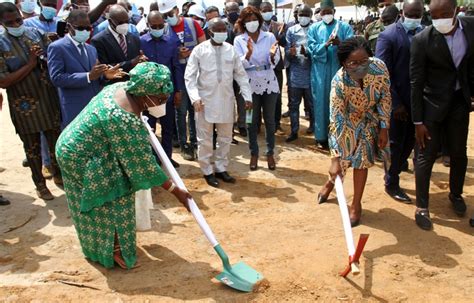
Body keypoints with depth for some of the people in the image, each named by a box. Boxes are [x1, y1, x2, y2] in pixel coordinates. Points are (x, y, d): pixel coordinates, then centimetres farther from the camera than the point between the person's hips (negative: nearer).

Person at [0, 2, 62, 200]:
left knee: (55, 140, 16)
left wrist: (44, 58, -15)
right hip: (25, 105, -3)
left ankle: (58, 175, 39)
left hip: (49, 99, 3)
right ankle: (39, 183, 30)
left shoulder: (36, 33, -1)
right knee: (32, 146, 13)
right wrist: (30, 64, -21)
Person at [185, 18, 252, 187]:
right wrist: (195, 97, -18)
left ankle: (221, 169, 28)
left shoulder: (231, 50, 1)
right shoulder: (199, 50, -6)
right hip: (205, 100, -3)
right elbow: (189, 77, -6)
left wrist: (247, 96, -1)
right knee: (205, 139, 6)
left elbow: (241, 75, 6)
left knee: (225, 138, 12)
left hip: (226, 100, 3)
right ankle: (207, 172, 21)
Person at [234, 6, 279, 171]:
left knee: (270, 120, 7)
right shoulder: (239, 40, -1)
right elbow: (240, 64, -9)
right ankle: (254, 154, 20)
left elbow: (274, 63, -4)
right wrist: (249, 52, -27)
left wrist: (272, 55, -27)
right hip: (251, 85, 0)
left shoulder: (269, 36, -1)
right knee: (252, 121, 7)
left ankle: (270, 153, 20)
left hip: (269, 83, 0)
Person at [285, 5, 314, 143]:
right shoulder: (291, 30, 7)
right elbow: (287, 51, 2)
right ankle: (294, 131, 12)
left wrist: (307, 53, -22)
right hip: (295, 72, 1)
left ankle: (313, 125, 32)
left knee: (313, 102, 11)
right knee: (293, 103, 4)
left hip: (311, 72, -1)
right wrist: (290, 53, -21)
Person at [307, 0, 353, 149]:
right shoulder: (314, 29, 8)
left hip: (339, 71, -1)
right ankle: (321, 137, 12)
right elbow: (312, 49, -3)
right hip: (320, 73, 1)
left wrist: (340, 43, -28)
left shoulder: (345, 27, 4)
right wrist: (326, 44, -20)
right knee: (321, 103, 3)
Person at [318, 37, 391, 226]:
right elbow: (336, 120, -37)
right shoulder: (339, 81, -35)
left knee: (362, 160, 3)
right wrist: (334, 158, -41)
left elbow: (385, 98, -12)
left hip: (370, 121, 1)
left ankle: (356, 205, 18)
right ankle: (331, 182, 42)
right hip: (348, 121, -1)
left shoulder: (379, 67, -29)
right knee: (343, 158, 7)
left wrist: (384, 129, -11)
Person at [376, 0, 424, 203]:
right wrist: (395, 103, -15)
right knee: (395, 143, 8)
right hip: (397, 101, -5)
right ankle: (391, 184, 26)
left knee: (409, 142, 13)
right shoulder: (388, 36, -11)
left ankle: (393, 173, 34)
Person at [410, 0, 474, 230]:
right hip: (432, 103, -4)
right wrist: (418, 121, -12)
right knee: (426, 156, 2)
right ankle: (422, 207, 15)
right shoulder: (422, 40, -17)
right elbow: (416, 83, -13)